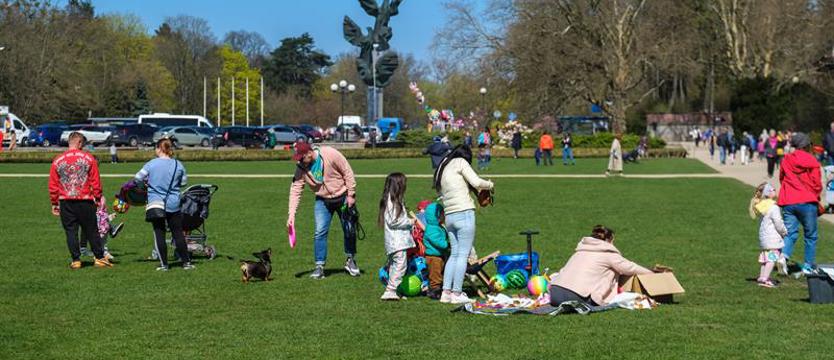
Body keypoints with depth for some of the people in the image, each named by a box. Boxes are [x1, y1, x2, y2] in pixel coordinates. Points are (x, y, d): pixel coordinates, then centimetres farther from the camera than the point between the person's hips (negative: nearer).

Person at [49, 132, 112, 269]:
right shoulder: (89, 159, -2)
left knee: (71, 231, 7)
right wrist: (97, 198, 9)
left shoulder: (57, 160, 3)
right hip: (85, 201, -1)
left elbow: (53, 185, 5)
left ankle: (76, 260, 5)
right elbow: (96, 182, -1)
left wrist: (54, 203, 12)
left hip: (65, 202, 1)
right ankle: (99, 258, 11)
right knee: (91, 231, 8)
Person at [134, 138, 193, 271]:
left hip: (155, 204, -2)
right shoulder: (178, 165, -1)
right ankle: (186, 262, 10)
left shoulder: (151, 164, -8)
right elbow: (184, 182, 9)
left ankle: (163, 264, 5)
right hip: (173, 204, 2)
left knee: (159, 234, 5)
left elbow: (137, 179, -3)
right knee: (178, 233, 9)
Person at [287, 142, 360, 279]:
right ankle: (319, 266, -1)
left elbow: (348, 172, -17)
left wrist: (351, 195, -16)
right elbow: (295, 189, -14)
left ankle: (350, 260, 27)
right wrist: (291, 213, -22)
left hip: (342, 197, -2)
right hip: (322, 201, 2)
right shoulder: (301, 168, -14)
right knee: (320, 232, -8)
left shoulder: (331, 154, -25)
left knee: (349, 230, 8)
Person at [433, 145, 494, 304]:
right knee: (463, 254, -4)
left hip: (449, 216, 7)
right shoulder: (460, 162, -1)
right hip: (464, 213, -7)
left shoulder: (441, 168, 20)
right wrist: (490, 184, 7)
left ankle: (446, 292, 8)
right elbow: (476, 182, -9)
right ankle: (457, 294, -6)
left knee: (454, 254, 13)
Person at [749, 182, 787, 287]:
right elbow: (778, 223, -17)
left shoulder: (760, 206, 11)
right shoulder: (774, 207, -16)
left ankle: (761, 277, 21)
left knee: (765, 257, 17)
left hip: (763, 236, 9)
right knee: (772, 258, -9)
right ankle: (764, 279, -16)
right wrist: (784, 232, 2)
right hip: (773, 237, -9)